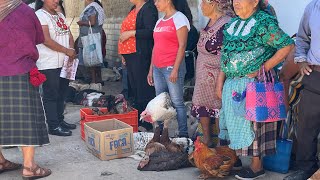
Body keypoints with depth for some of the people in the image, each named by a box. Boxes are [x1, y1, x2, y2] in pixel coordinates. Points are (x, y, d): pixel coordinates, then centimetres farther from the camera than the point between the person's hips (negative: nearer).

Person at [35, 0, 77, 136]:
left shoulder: (60, 16, 17)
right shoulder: (40, 15, -10)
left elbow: (69, 35, 16)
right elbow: (46, 40, -18)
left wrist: (72, 49, -5)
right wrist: (67, 51, -16)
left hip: (64, 63, 8)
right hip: (49, 65, -8)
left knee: (61, 94, 15)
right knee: (51, 95, -2)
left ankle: (60, 120, 26)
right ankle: (53, 126, 4)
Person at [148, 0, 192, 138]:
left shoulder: (179, 18, -5)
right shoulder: (159, 22, 18)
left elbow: (182, 46, -12)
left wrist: (175, 69, -17)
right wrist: (151, 69, 17)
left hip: (172, 68, -7)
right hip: (157, 68, 7)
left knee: (177, 102, -4)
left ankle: (183, 135, 4)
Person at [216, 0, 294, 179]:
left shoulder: (264, 22, -12)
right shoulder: (232, 23, 12)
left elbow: (287, 45, -16)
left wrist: (263, 68, -17)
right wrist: (221, 80, 11)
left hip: (253, 83, -7)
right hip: (231, 84, 7)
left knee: (252, 123, 2)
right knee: (235, 122, 14)